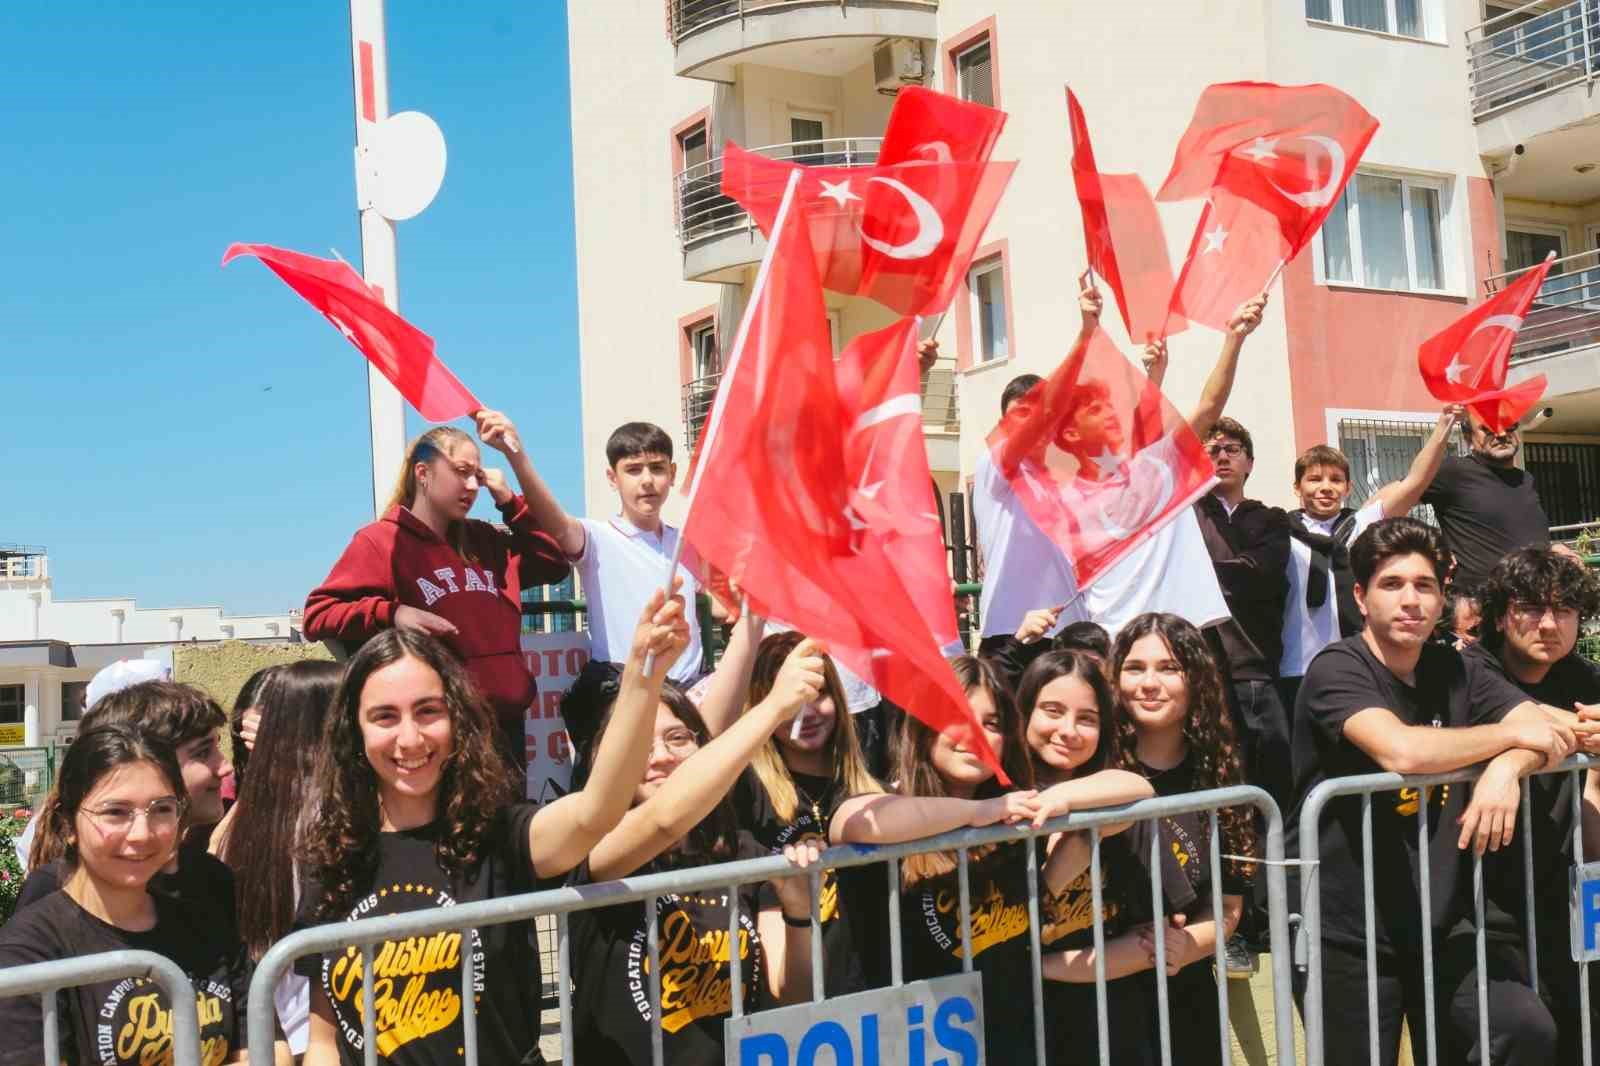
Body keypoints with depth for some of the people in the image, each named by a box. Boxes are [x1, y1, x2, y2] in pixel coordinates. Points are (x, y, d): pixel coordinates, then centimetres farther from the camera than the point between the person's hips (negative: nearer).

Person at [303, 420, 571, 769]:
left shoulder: (485, 541, 17)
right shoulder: (381, 541, -3)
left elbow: (553, 562, 16)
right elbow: (318, 615, -8)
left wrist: (510, 501, 10)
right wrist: (392, 614, -23)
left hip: (505, 722, 7)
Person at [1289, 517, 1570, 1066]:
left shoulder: (1455, 671, 8)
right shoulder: (1337, 670, -12)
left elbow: (1547, 729, -1)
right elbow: (1402, 750, -29)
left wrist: (1506, 767, -23)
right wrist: (1512, 735, -14)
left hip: (1437, 930, 5)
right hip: (1346, 939, -5)